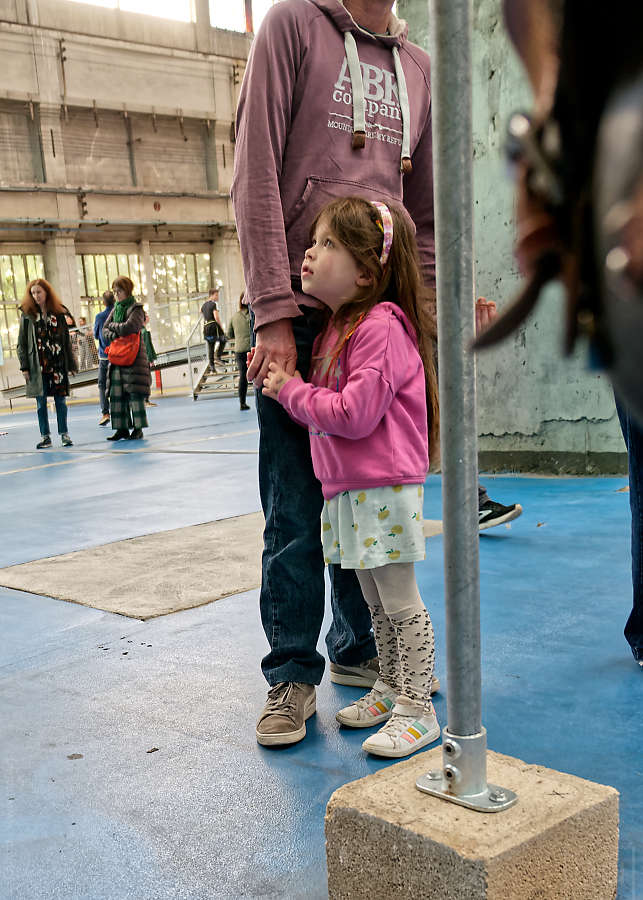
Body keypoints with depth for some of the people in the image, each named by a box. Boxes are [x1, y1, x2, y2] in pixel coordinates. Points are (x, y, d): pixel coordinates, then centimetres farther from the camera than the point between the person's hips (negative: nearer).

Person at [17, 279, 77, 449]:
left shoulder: (58, 313, 6)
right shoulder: (27, 315, 3)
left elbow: (66, 340, 8)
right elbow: (22, 343, 2)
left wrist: (71, 364, 5)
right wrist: (24, 366, -5)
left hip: (57, 364, 1)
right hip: (38, 366, 0)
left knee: (60, 400, 2)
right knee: (41, 401, 2)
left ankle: (64, 434, 10)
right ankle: (45, 436, 9)